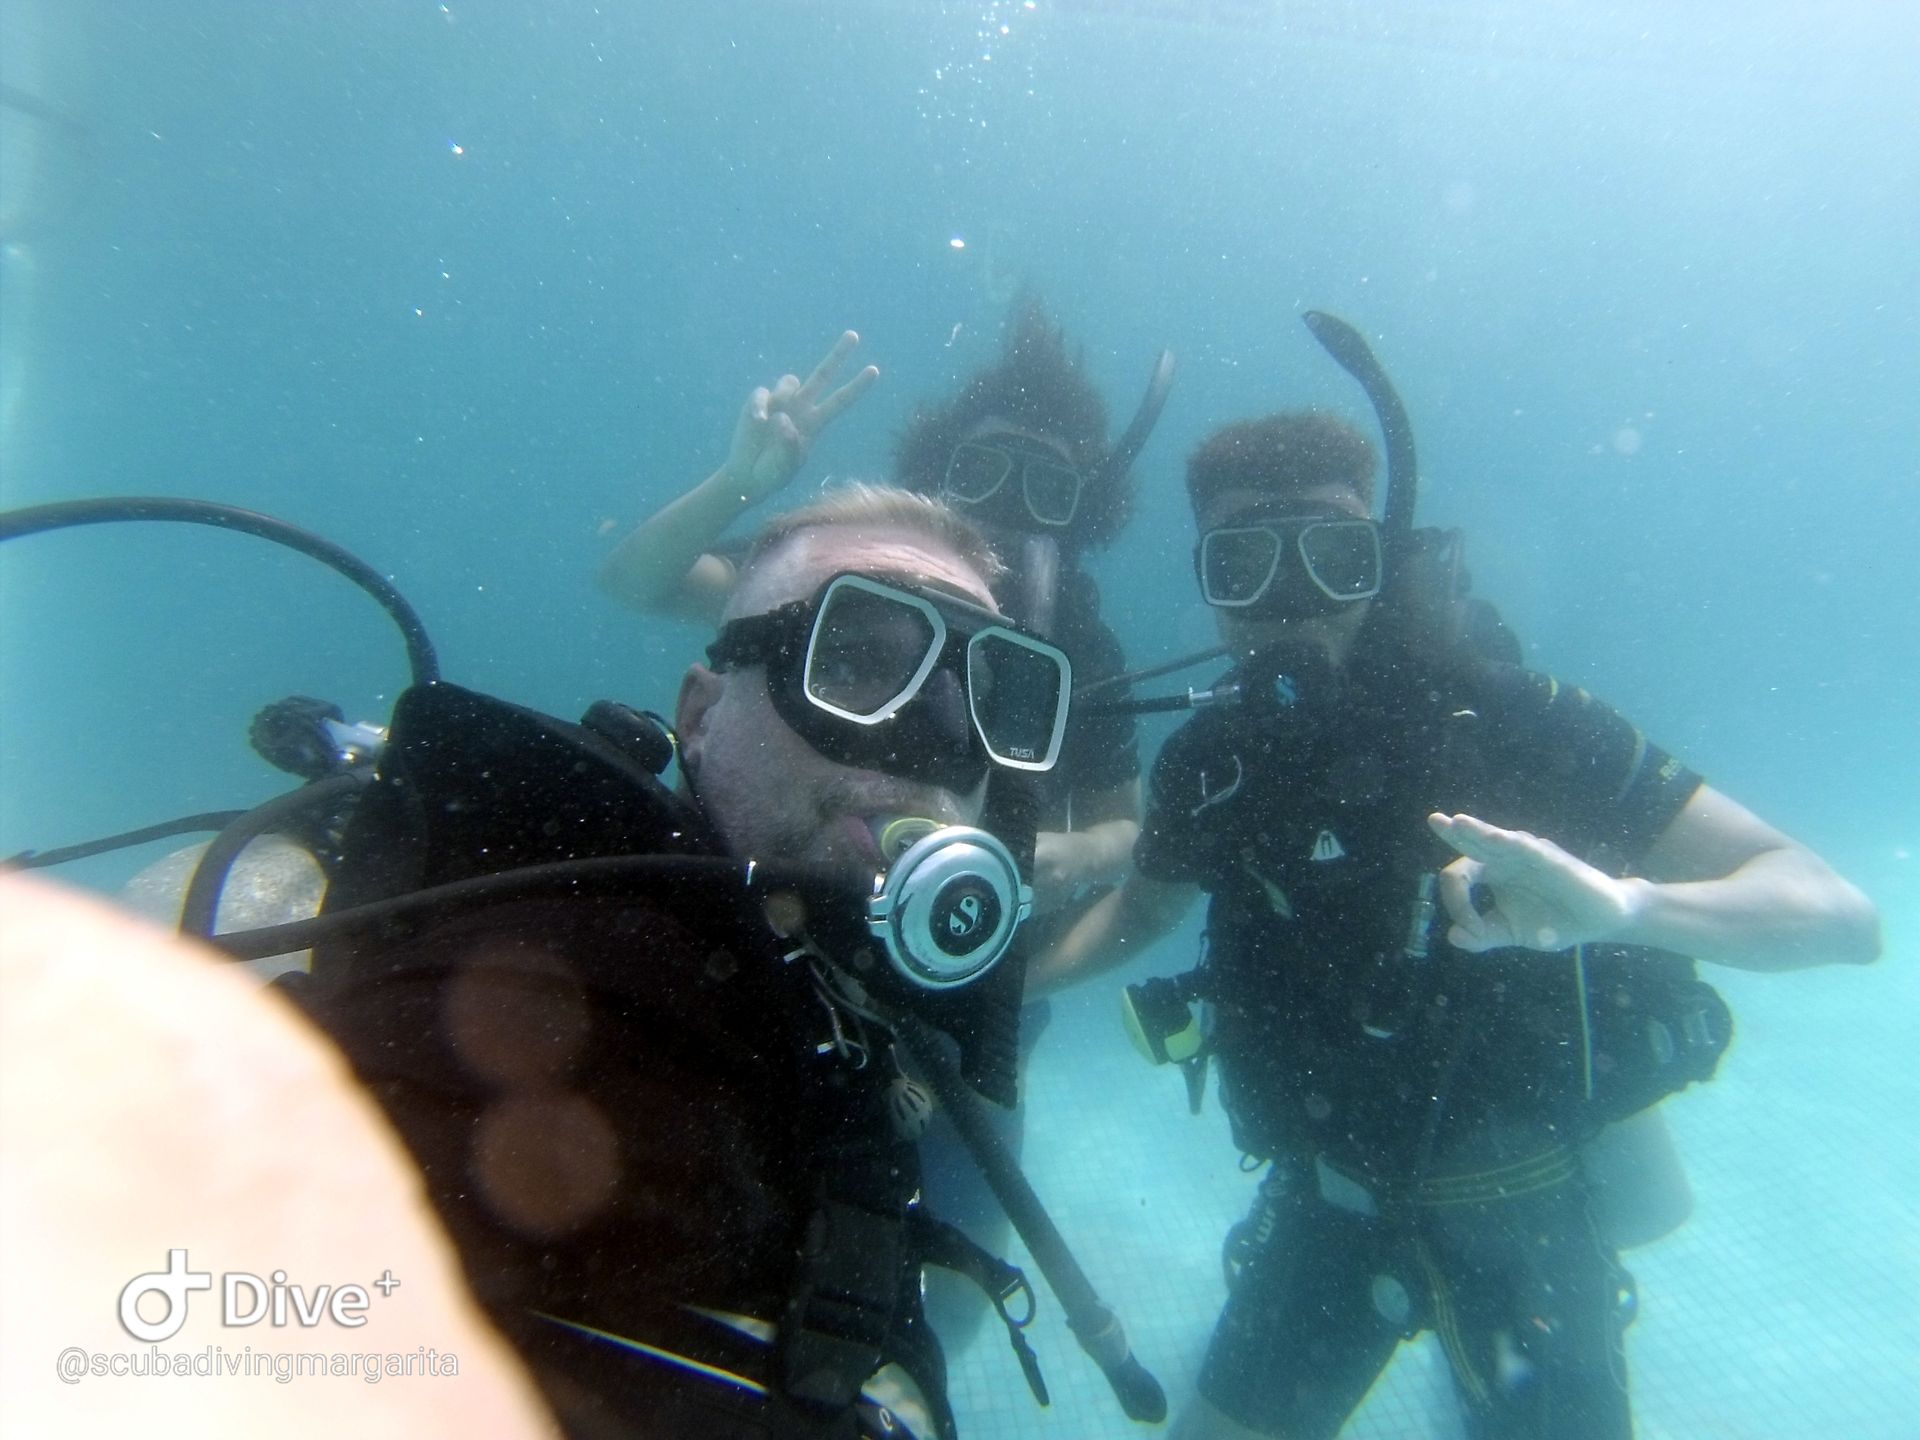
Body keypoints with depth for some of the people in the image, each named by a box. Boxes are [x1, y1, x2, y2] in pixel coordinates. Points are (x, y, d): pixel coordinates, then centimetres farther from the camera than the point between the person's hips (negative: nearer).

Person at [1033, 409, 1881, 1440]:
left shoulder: (1510, 724, -24)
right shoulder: (1208, 765, -13)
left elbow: (1837, 911, -25)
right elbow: (1145, 904, 7)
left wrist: (1622, 905, -45)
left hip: (1526, 1212, -2)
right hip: (1330, 1196, 3)